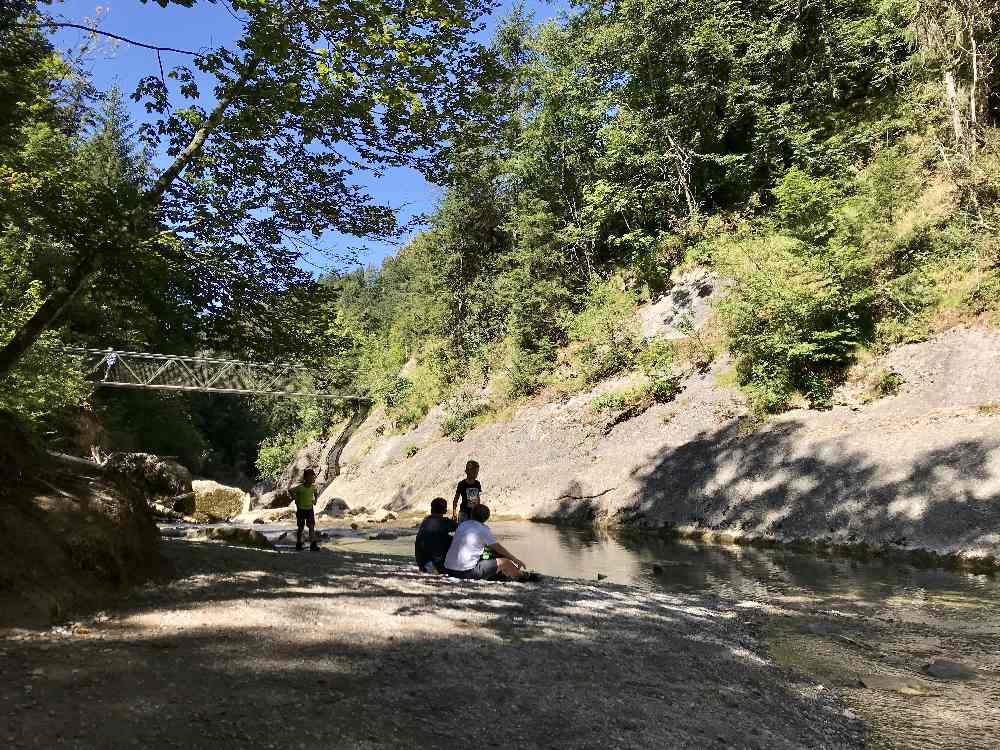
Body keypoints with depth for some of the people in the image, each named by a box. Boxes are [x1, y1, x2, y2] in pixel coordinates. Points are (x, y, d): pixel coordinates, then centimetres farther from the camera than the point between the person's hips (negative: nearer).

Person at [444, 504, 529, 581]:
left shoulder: (462, 525, 11)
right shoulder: (483, 529, -8)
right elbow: (499, 548, 2)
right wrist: (516, 560, 16)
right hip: (467, 572, -8)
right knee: (504, 562, 1)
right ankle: (522, 576, 28)